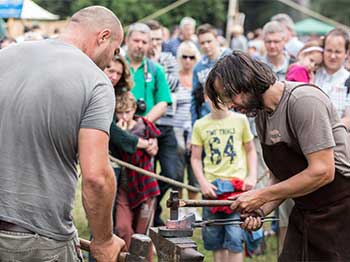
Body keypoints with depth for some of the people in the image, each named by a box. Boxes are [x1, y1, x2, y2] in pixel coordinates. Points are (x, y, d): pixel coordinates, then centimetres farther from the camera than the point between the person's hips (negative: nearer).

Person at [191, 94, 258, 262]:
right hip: (212, 188, 2)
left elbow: (250, 150, 9)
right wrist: (203, 183, -4)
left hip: (237, 185, -2)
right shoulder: (200, 125, 4)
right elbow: (195, 158, 7)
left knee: (234, 238, -10)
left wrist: (252, 176, -2)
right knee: (215, 240, 7)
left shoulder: (240, 120, 1)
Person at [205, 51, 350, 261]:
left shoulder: (303, 101, -18)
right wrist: (261, 210, -4)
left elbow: (322, 172, -23)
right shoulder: (261, 115, 9)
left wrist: (261, 196, -17)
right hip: (304, 213, 8)